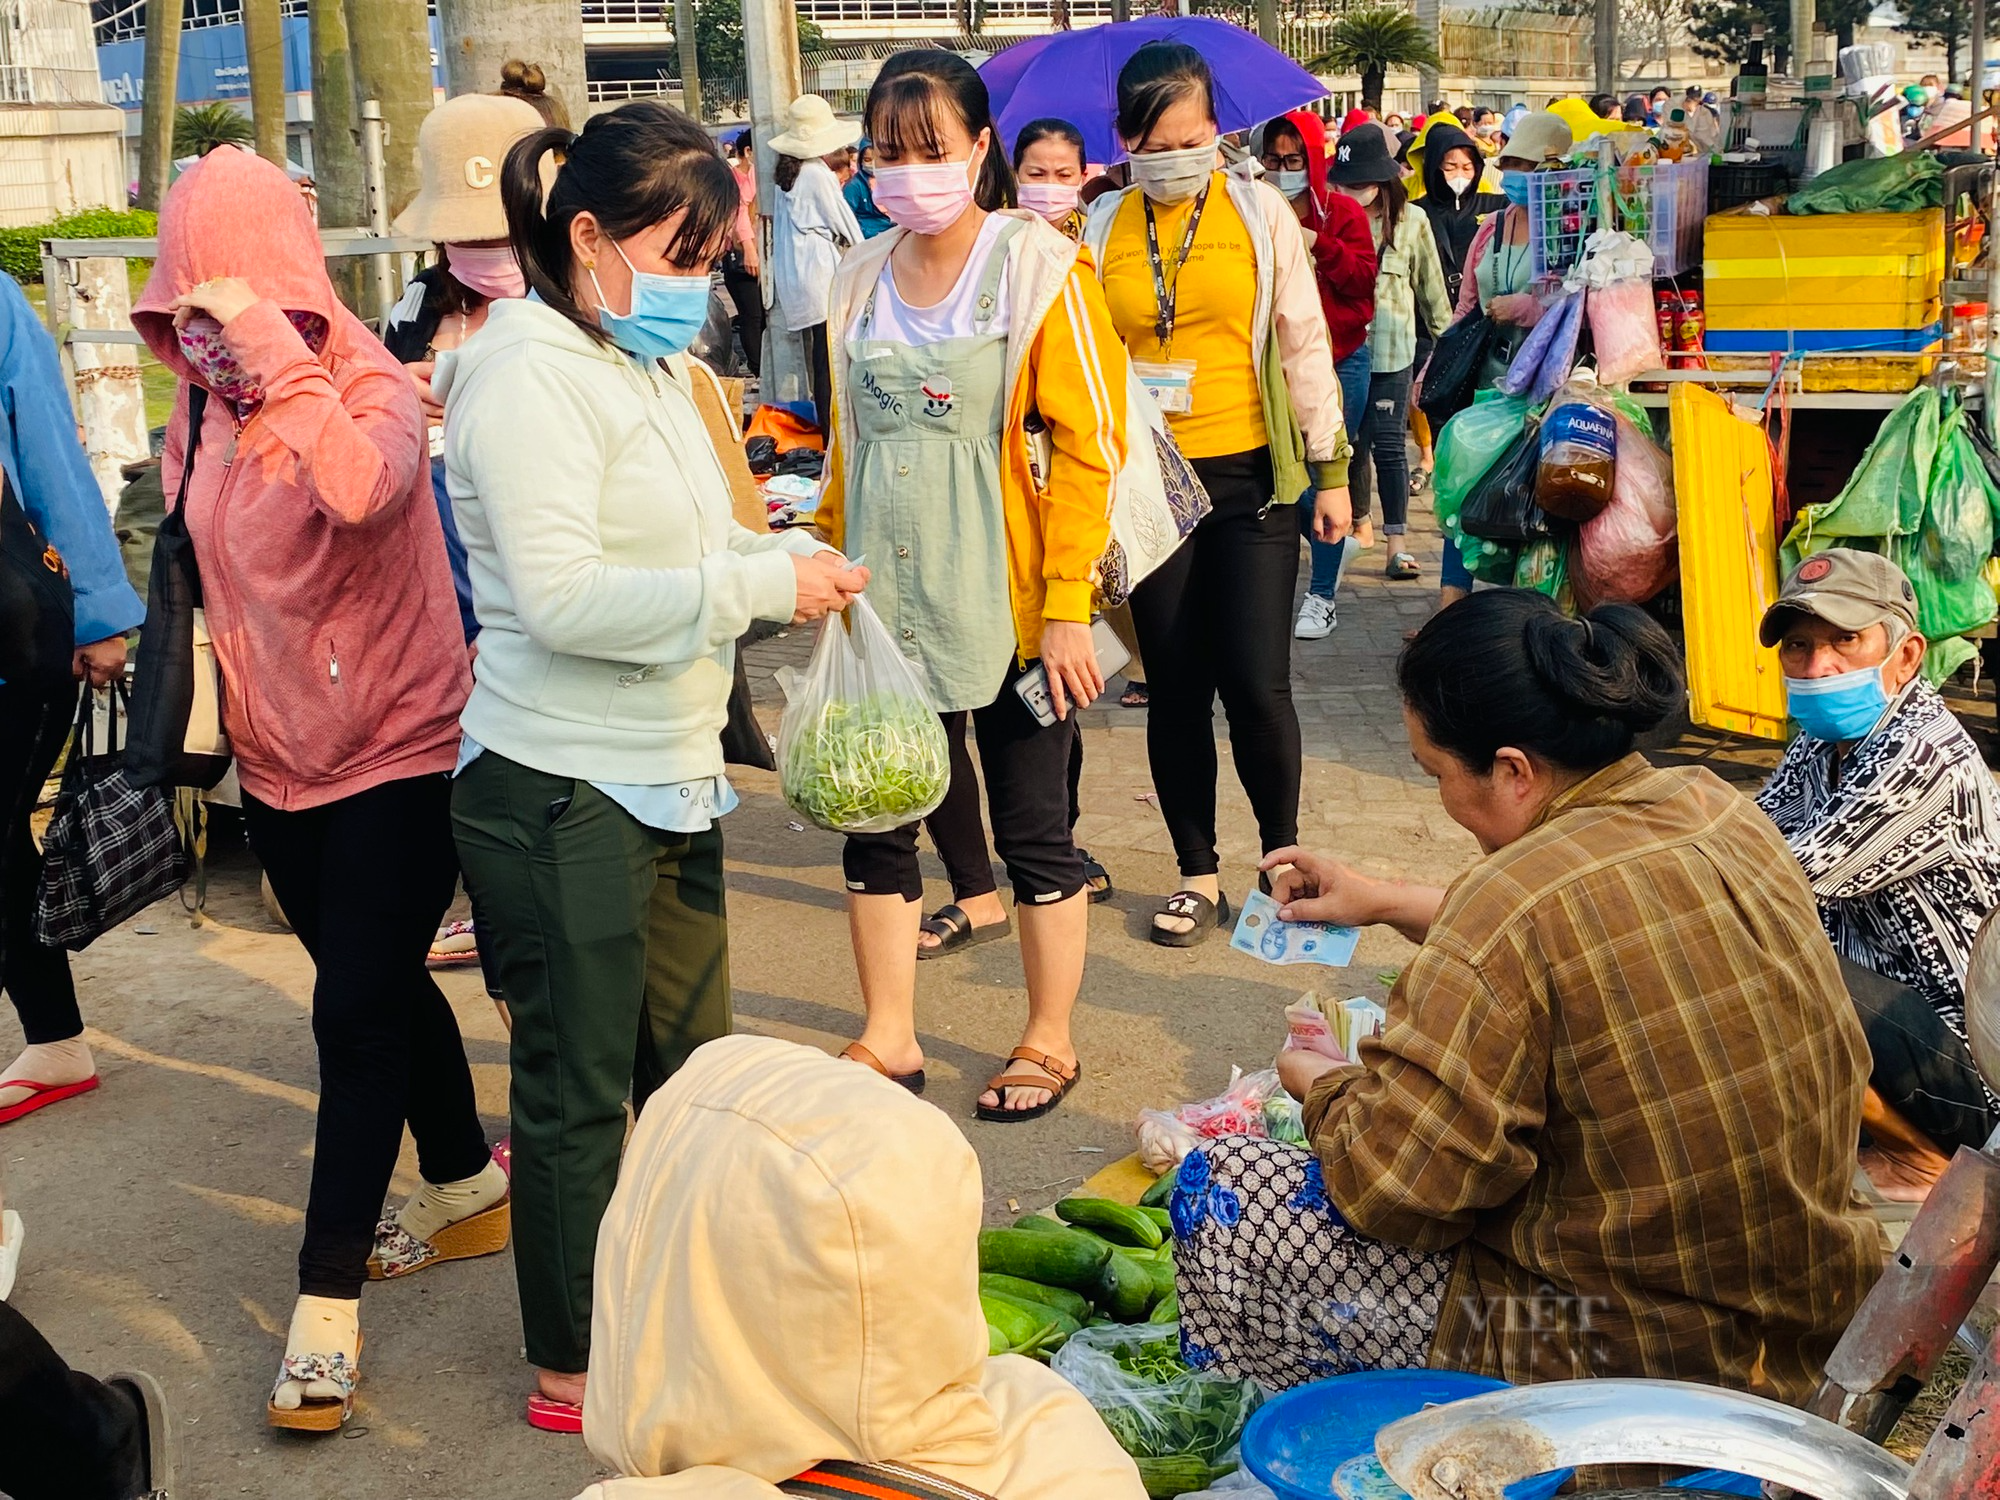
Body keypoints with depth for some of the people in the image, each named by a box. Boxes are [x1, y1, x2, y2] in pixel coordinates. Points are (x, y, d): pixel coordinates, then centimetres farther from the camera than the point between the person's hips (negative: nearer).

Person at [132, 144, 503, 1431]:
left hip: (398, 748, -7)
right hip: (278, 758, 7)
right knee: (385, 989, 18)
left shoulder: (370, 385, -18)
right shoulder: (201, 409, 3)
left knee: (356, 1011, -5)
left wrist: (275, 351, -38)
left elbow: (363, 489, -43)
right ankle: (468, 1194, 38)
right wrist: (200, 726, 15)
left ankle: (329, 1302, 7)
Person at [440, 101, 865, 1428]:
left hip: (668, 779, 9)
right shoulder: (531, 374, -17)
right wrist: (762, 585, -22)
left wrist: (791, 564, 0)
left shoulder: (650, 364, 13)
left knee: (694, 1067, 18)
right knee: (580, 1092, 5)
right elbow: (561, 597, -25)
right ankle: (573, 1370, 22)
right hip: (561, 799, -9)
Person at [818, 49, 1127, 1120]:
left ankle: (1050, 1043, 24)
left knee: (1032, 830, 7)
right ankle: (888, 1040, 25)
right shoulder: (861, 280, 7)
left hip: (1006, 607, -5)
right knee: (875, 823, 10)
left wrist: (1067, 604, -15)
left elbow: (1088, 445, -11)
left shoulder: (1037, 267, -8)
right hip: (884, 607, 5)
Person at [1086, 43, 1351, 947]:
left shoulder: (1260, 213, 1)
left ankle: (1282, 851, 18)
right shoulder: (1102, 230, 4)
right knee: (1176, 686, 7)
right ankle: (1197, 876, 21)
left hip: (1251, 475, -1)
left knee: (1255, 683, -6)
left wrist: (1331, 470, 3)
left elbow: (1305, 344, 4)